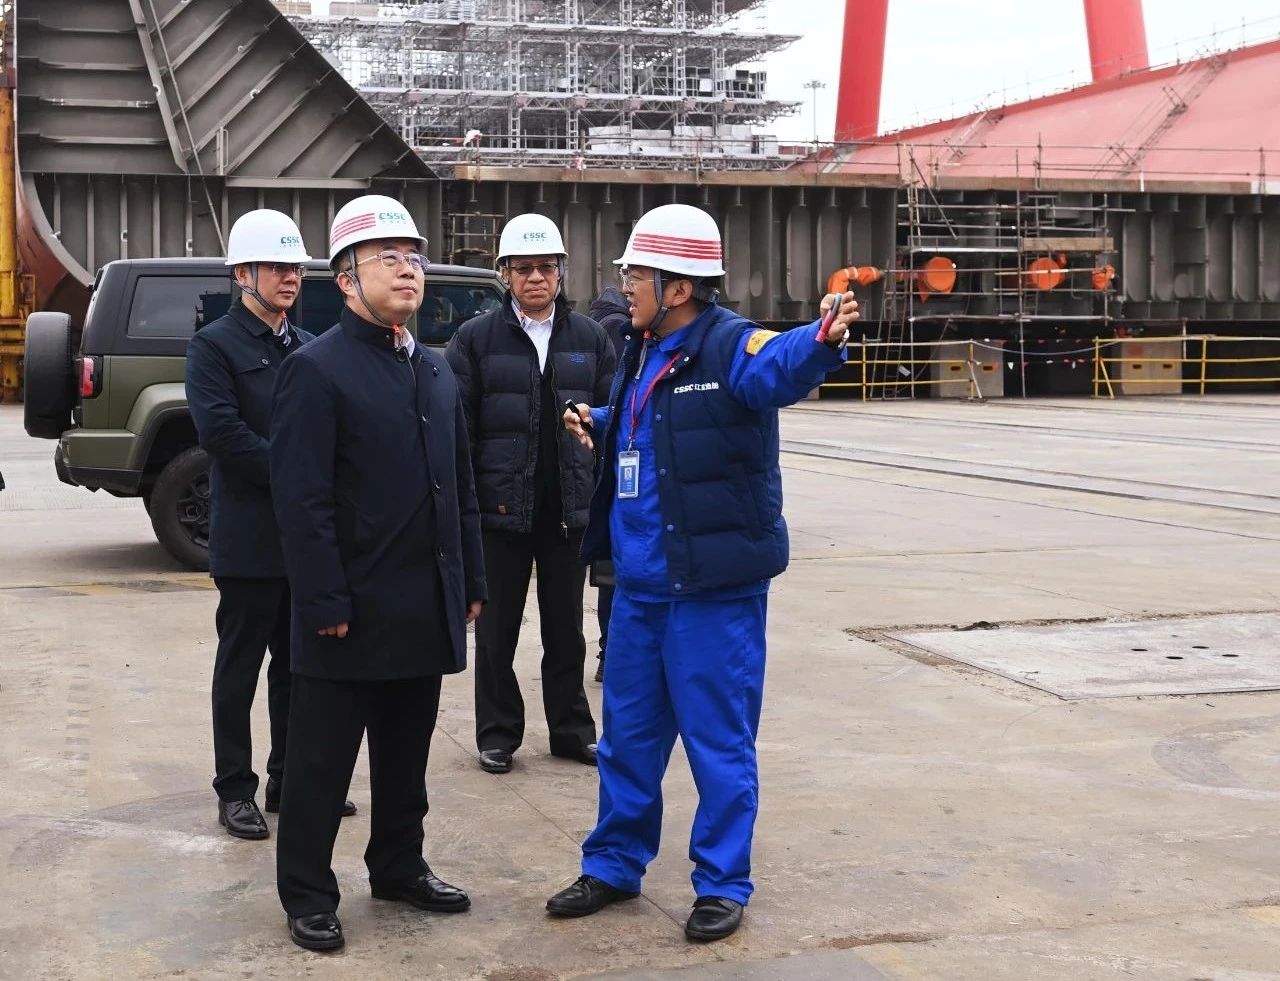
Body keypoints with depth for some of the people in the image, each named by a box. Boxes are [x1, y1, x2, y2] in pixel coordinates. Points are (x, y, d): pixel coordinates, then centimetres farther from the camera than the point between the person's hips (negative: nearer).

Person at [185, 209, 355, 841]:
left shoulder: (310, 349, 15)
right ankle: (234, 790, 11)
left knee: (298, 664, 13)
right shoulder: (215, 346, -5)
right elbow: (220, 431, -17)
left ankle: (291, 779, 23)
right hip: (249, 538, -6)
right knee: (240, 665, 2)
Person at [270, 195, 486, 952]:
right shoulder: (317, 369, -10)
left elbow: (461, 487, 17)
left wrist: (471, 582, 13)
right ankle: (308, 896, 15)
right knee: (322, 761, 4)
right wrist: (325, 605, -19)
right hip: (354, 611, -7)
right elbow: (303, 502, -15)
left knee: (408, 753, 17)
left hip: (426, 607, 7)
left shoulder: (436, 371, 13)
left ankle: (399, 867, 31)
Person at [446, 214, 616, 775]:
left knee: (566, 628, 13)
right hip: (502, 510, -2)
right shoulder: (476, 339, -2)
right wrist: (471, 496, -10)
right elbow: (457, 426, -5)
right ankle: (498, 734, 20)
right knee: (497, 630, 8)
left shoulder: (590, 339, 6)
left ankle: (571, 729, 25)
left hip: (569, 511, 2)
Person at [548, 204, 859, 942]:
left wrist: (824, 340, -57)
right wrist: (600, 424, 19)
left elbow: (780, 364, -39)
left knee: (718, 740, 3)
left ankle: (724, 884, 16)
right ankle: (614, 866, 31)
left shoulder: (729, 346, -14)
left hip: (714, 586, -8)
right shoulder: (644, 353, 11)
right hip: (640, 581, 8)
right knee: (629, 734, 17)